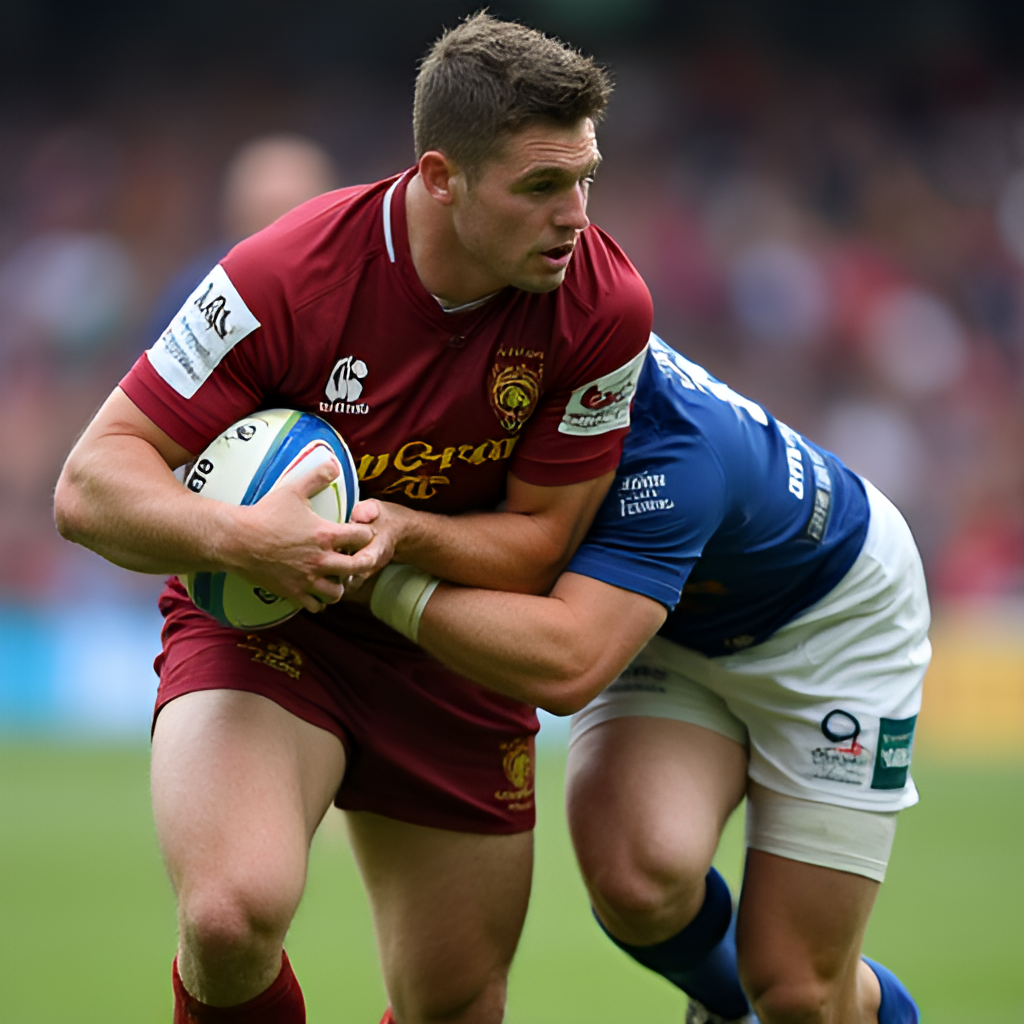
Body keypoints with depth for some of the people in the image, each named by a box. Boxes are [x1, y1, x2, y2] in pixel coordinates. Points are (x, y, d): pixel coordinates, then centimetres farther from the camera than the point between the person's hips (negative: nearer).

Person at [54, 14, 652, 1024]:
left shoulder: (604, 306, -16)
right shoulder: (281, 277, -26)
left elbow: (538, 542, -9)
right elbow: (90, 484, -22)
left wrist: (403, 534, -29)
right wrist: (235, 536, -42)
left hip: (445, 652, 4)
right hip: (260, 626, -3)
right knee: (233, 915, -31)